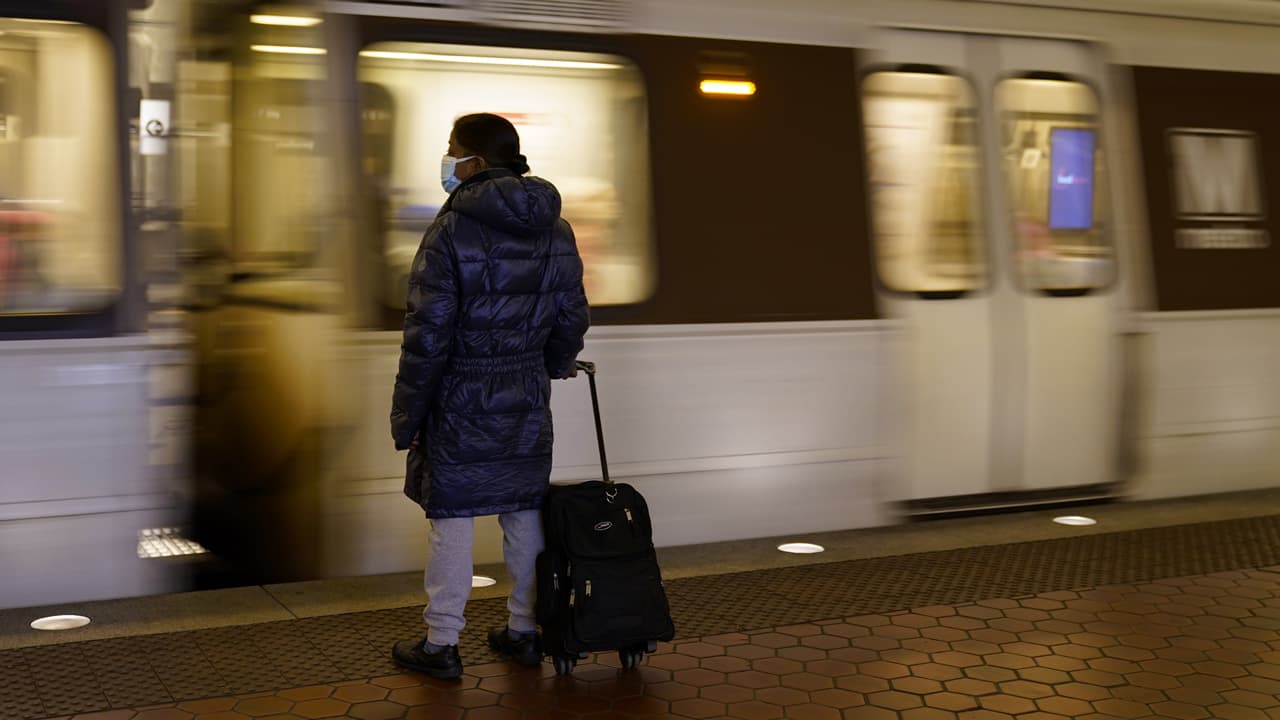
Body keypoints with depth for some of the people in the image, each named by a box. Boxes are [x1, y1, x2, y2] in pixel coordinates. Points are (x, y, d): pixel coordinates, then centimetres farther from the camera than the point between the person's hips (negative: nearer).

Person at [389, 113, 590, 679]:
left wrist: (406, 415, -8)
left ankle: (441, 644, 11)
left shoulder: (451, 230, -15)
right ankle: (524, 631, 24)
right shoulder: (556, 231, 4)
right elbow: (572, 318, 10)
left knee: (451, 519, 3)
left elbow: (428, 333, -15)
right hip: (527, 401, 6)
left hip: (461, 401, -5)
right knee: (524, 515, 13)